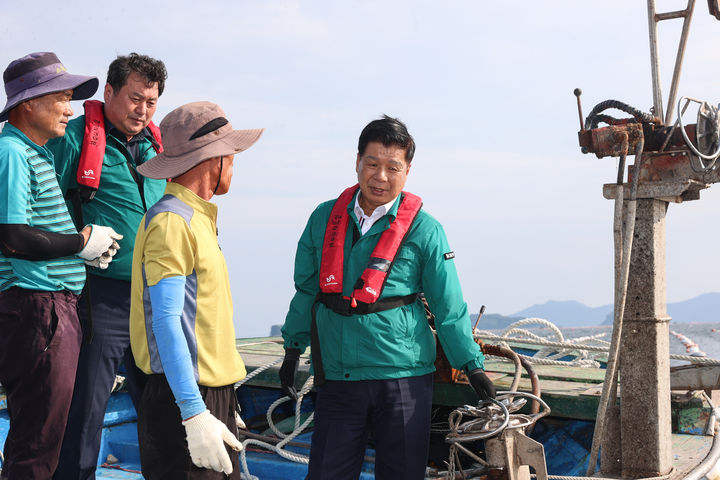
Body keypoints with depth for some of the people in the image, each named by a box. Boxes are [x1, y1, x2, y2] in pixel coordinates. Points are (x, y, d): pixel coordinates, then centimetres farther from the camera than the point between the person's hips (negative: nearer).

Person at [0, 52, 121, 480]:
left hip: (58, 304, 10)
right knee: (39, 437, -6)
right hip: (34, 304, -10)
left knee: (50, 428, 17)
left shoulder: (40, 152, 19)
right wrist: (83, 242, -10)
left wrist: (89, 249, 13)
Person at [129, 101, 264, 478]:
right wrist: (194, 413, -25)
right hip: (184, 395, -9)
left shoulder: (197, 218, 17)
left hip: (213, 391, 9)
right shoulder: (171, 221, -13)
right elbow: (165, 321, -20)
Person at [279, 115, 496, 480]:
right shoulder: (324, 218, 7)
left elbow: (448, 307, 1)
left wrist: (471, 364, 1)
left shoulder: (424, 230, -3)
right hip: (336, 376, 2)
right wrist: (293, 348, 18)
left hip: (402, 375, -2)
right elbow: (307, 289, 17)